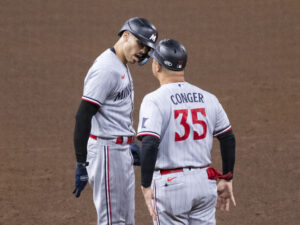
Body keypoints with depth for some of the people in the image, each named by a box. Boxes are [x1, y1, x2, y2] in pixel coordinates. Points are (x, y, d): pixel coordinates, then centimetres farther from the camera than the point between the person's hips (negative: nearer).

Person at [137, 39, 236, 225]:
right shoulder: (208, 98, 6)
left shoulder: (154, 100, -12)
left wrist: (146, 186, -18)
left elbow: (149, 145, -23)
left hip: (170, 185, -5)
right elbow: (228, 139, 12)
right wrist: (227, 180, 21)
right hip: (205, 182, 5)